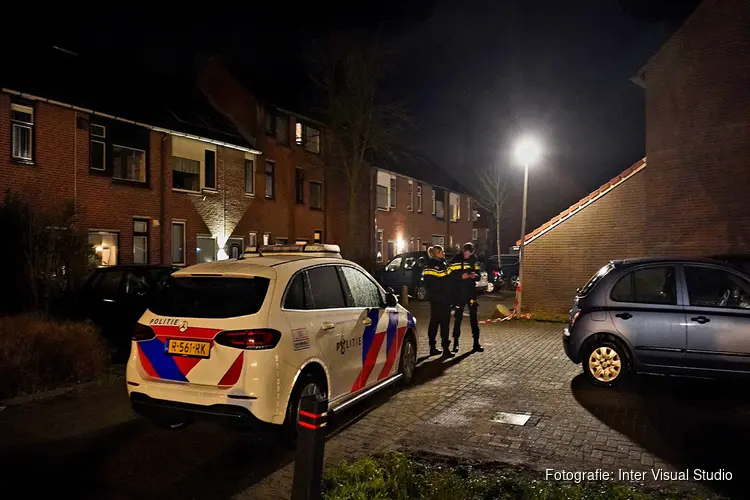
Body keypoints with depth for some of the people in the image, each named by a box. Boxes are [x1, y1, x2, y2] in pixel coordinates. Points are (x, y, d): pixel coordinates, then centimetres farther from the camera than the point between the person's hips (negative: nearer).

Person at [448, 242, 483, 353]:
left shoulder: (474, 260, 6)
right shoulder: (455, 260, -4)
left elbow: (479, 275, 10)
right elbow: (450, 276, -9)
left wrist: (475, 276, -11)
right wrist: (461, 277, -22)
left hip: (471, 292, 3)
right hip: (459, 293, -3)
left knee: (474, 317, 5)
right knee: (458, 317, 2)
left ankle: (476, 343, 11)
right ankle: (455, 342, 12)